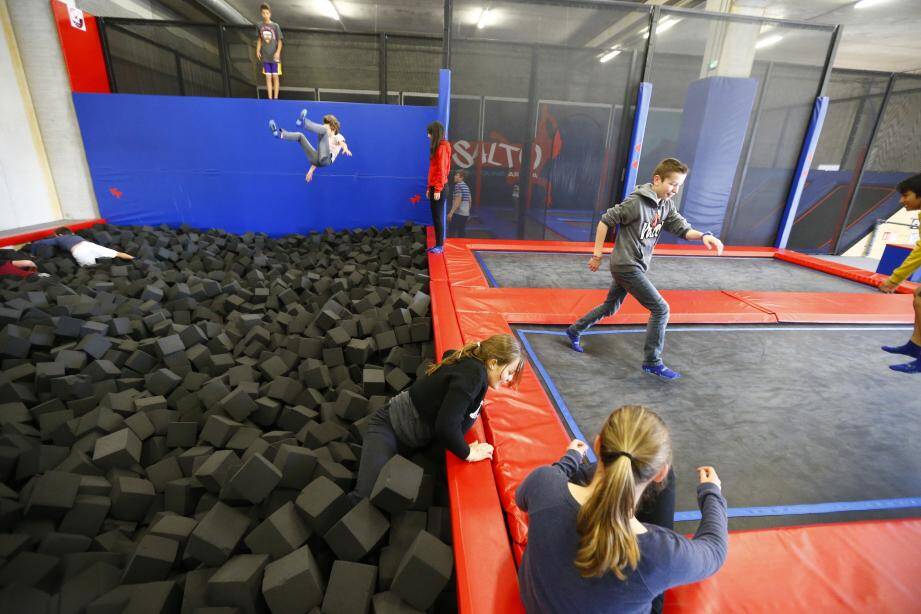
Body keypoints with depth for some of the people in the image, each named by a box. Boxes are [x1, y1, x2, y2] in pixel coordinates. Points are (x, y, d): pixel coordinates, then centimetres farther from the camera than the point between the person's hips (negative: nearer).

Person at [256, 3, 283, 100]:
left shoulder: (275, 26, -3)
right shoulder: (260, 26, 5)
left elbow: (280, 40, -3)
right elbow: (259, 39, 14)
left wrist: (278, 52, -16)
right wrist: (258, 50, 3)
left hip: (274, 56, -3)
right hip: (265, 57, 3)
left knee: (275, 77, 0)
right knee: (268, 77, 3)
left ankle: (275, 98, 4)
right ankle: (269, 98, 6)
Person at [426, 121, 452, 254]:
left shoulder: (442, 147, -10)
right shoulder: (436, 147, 17)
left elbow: (441, 170, -16)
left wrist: (438, 189, -19)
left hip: (438, 188, -9)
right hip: (434, 186, 9)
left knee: (438, 217, -6)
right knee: (435, 217, 9)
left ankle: (440, 245, 0)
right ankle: (437, 244, 13)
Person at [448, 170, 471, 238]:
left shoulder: (458, 185, -10)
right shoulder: (466, 186, 16)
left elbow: (458, 201, -19)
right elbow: (469, 201, 20)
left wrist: (451, 212, -21)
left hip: (458, 213, -8)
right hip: (465, 213, 9)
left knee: (452, 231, -5)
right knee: (462, 232, 10)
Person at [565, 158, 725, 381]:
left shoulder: (667, 206, 6)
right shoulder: (636, 202, -17)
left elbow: (683, 229, 3)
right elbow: (605, 221, -13)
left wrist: (704, 235, -18)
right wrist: (597, 255, -12)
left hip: (633, 266, 9)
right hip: (627, 266, -9)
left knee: (610, 307, 20)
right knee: (661, 309, -6)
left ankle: (575, 330, 36)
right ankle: (652, 362, 6)